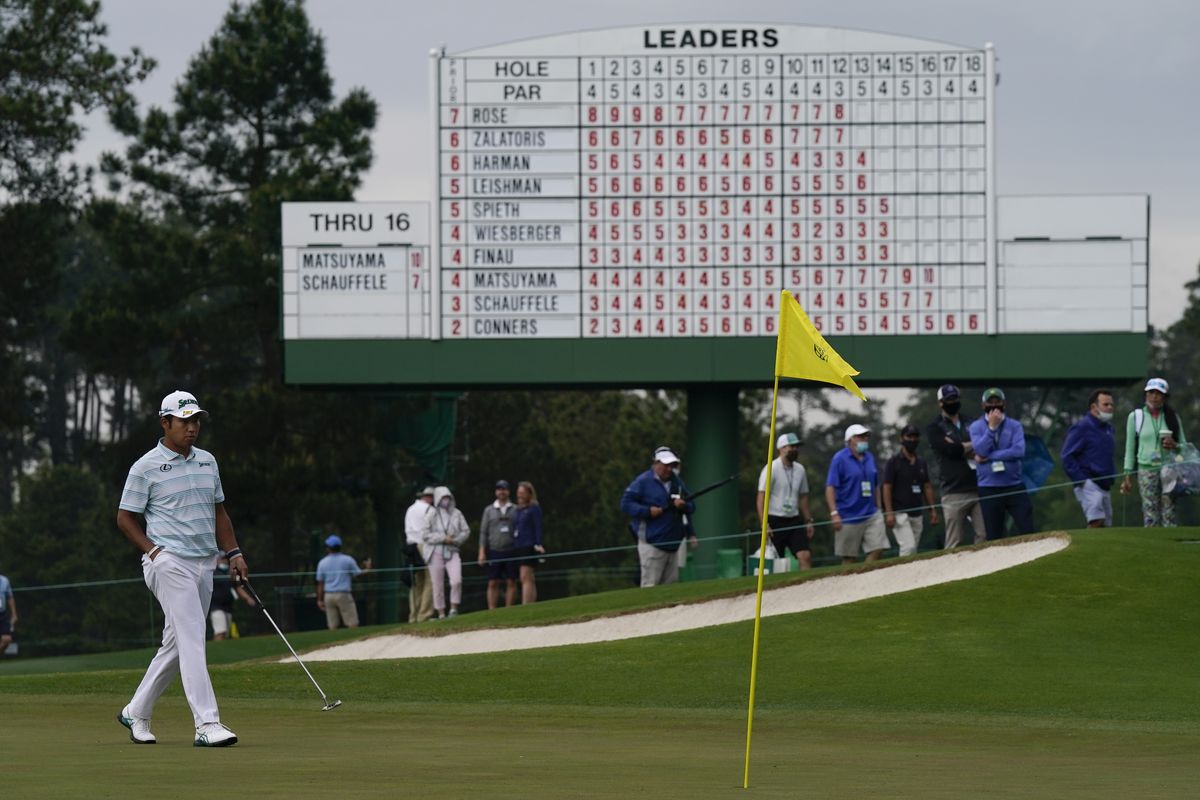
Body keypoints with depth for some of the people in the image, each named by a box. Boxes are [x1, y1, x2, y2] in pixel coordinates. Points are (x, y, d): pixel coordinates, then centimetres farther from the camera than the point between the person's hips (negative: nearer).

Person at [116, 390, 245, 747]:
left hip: (204, 563, 7)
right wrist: (153, 550, -11)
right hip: (169, 562, -7)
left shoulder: (207, 461, 15)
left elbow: (218, 511, 21)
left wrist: (234, 552, 11)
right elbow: (125, 517, 0)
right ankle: (207, 724, -22)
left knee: (177, 643, 10)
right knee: (192, 638, -16)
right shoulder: (146, 467, -4)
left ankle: (137, 713, 24)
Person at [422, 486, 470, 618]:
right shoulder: (431, 515, 0)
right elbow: (425, 534, -5)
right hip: (436, 553, -1)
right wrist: (443, 538, -13)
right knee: (438, 585, 0)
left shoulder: (456, 514, 7)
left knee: (457, 580, -18)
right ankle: (441, 613, 8)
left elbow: (466, 531, 9)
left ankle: (454, 608, -5)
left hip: (452, 552, 1)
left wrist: (454, 540, -8)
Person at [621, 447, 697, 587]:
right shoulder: (643, 481, -5)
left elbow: (691, 507, 15)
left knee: (671, 584, 10)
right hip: (652, 543, -7)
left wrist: (683, 506, -8)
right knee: (650, 586, -10)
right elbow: (626, 504, -9)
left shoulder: (676, 482, 15)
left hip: (672, 543, 7)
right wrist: (648, 511, -20)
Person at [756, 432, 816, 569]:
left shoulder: (800, 470, 11)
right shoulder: (771, 469, -8)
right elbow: (761, 499, -12)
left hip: (794, 521, 5)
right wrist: (765, 525, -19)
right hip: (775, 521, -5)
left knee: (806, 556, -9)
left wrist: (808, 521, 14)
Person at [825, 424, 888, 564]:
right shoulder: (840, 459, -6)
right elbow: (830, 487, -11)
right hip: (849, 518, -5)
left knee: (877, 550, -6)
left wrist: (878, 508, 17)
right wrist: (834, 513, -19)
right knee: (849, 558, 2)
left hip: (871, 515, 5)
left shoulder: (869, 458, 13)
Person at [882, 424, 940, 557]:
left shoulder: (921, 463, 15)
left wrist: (932, 509, 10)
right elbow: (887, 488, -6)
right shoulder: (893, 462, -2)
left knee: (913, 550, 5)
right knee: (909, 547, -19)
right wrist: (889, 513, -15)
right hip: (900, 514, -6)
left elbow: (927, 487, 18)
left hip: (917, 514, 6)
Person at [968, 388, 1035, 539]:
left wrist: (989, 457, -12)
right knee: (994, 538, 2)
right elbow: (981, 450, -11)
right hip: (989, 490, 0)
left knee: (1028, 531, -6)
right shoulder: (976, 427, 5)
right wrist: (992, 427, -15)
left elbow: (1019, 451, -11)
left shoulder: (1014, 426, 5)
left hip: (1014, 486, 0)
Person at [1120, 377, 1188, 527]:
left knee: (1169, 515, -5)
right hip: (1146, 469, -1)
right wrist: (1128, 475, 5)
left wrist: (1175, 446, -9)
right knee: (1150, 516, -7)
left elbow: (1184, 445, 14)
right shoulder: (1135, 416, 7)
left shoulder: (1172, 417, 9)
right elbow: (1130, 448, 9)